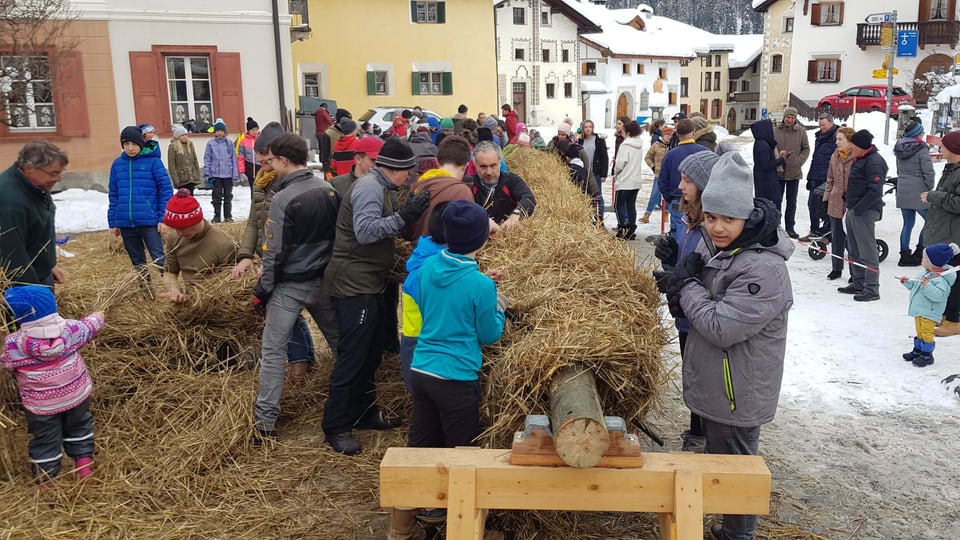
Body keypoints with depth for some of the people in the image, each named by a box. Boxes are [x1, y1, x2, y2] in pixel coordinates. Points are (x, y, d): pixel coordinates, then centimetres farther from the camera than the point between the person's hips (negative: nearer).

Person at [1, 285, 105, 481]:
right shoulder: (70, 329, -17)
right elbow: (90, 327, 4)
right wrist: (97, 317, 26)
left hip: (41, 404, -2)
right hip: (76, 394, 3)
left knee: (46, 441, 16)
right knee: (78, 429, 26)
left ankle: (46, 480, 30)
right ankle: (85, 467, 35)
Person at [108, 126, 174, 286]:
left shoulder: (153, 161, -4)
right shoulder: (117, 164, 8)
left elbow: (165, 189, -5)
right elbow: (113, 195, 13)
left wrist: (163, 218, -9)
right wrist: (113, 222, 11)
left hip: (149, 221, -4)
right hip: (126, 223, 5)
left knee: (159, 259, -6)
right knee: (137, 262, 14)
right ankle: (146, 289, 26)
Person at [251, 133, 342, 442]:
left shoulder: (283, 199, -17)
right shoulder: (330, 190, -1)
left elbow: (274, 253, -15)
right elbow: (339, 237, 6)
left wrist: (262, 292, -5)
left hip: (289, 286, -6)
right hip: (323, 282, 6)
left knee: (273, 350, 2)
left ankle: (265, 421, 4)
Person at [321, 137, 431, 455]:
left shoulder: (377, 187, 14)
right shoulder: (369, 188, -17)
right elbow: (365, 231, -31)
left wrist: (407, 216, 9)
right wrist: (404, 217, -35)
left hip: (368, 284, 10)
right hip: (354, 285, -10)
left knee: (371, 352, 17)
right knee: (352, 356, -6)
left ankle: (364, 412, 30)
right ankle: (336, 427, 4)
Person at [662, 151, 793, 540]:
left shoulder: (765, 269, -27)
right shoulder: (712, 247, 1)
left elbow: (721, 328, -30)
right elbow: (689, 312, 12)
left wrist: (688, 286, -17)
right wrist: (682, 283, -10)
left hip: (738, 395, -9)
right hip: (711, 385, 9)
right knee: (716, 457, 24)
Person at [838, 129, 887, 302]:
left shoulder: (874, 162, -16)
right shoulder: (859, 159, 15)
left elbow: (875, 192, -21)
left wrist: (858, 209, -20)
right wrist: (847, 199, 14)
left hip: (865, 212, -10)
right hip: (853, 210, 10)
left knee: (867, 252, -6)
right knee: (854, 251, 16)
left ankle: (872, 289, -1)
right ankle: (858, 283, 26)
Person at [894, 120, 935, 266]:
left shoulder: (900, 149, 8)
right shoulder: (921, 150, -13)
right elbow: (928, 172, -14)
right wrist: (929, 189, -1)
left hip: (902, 191, 7)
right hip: (918, 193, -7)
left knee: (907, 224, 12)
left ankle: (905, 255, 13)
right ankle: (919, 253, 8)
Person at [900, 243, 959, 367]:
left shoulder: (942, 279, -22)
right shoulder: (923, 273, 5)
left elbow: (938, 295, -33)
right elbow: (915, 286, 20)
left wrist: (927, 286, -41)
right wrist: (907, 282, 6)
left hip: (929, 313, -8)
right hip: (918, 310, 8)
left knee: (927, 334, 3)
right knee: (919, 332, 21)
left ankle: (927, 355, 14)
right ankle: (918, 350, 34)